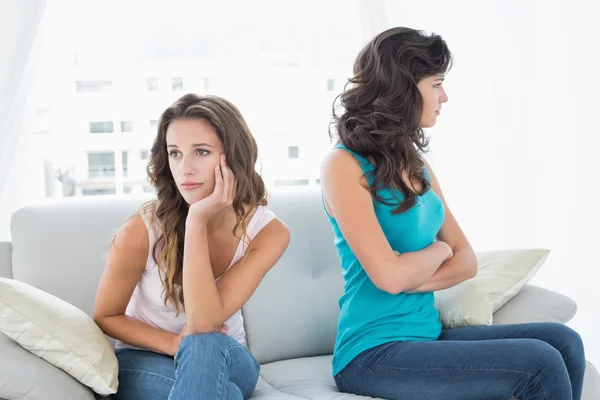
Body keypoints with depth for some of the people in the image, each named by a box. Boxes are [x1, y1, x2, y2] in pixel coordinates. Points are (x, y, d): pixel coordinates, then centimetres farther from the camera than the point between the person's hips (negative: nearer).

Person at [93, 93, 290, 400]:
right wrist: (174, 344, -20)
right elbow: (106, 317, -5)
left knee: (203, 344, -36)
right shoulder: (141, 231, -22)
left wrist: (197, 221, -34)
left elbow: (204, 322, -30)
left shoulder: (268, 232, -18)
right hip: (144, 361, -2)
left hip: (225, 361, 3)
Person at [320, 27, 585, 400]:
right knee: (539, 365, -19)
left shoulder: (416, 164, 11)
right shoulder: (344, 166, -12)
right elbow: (389, 275, -21)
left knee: (563, 342, -8)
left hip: (427, 336, 7)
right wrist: (438, 250, -1)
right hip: (375, 353, -7)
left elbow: (467, 260, 9)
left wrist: (411, 280, -10)